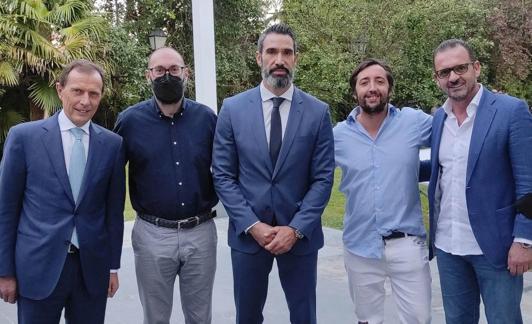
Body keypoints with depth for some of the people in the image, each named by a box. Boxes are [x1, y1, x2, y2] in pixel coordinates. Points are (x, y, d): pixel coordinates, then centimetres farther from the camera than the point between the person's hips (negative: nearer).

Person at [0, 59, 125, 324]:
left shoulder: (112, 144, 2)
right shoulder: (23, 136, -3)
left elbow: (114, 209, 7)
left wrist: (113, 266, 8)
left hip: (93, 267, 2)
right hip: (38, 267, -2)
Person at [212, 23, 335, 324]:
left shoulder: (318, 112, -2)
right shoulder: (233, 108, -2)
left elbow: (323, 178, -4)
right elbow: (223, 176, -2)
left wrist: (296, 228, -12)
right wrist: (252, 225, -11)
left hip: (300, 235, 0)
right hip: (247, 233, 1)